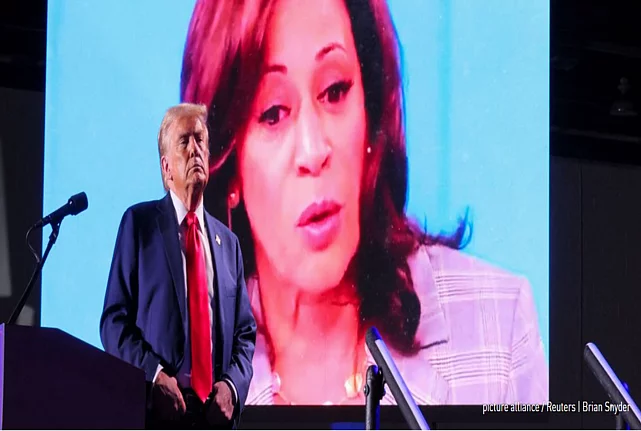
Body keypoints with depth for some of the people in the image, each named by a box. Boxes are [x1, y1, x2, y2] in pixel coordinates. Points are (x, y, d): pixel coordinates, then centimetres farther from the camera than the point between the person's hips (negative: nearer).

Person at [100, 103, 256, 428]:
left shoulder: (228, 242, 17)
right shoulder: (139, 222, 5)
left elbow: (245, 331, 16)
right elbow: (115, 319, -1)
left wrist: (232, 384, -4)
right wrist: (153, 375, -16)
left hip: (214, 413, 4)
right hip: (158, 411, -4)